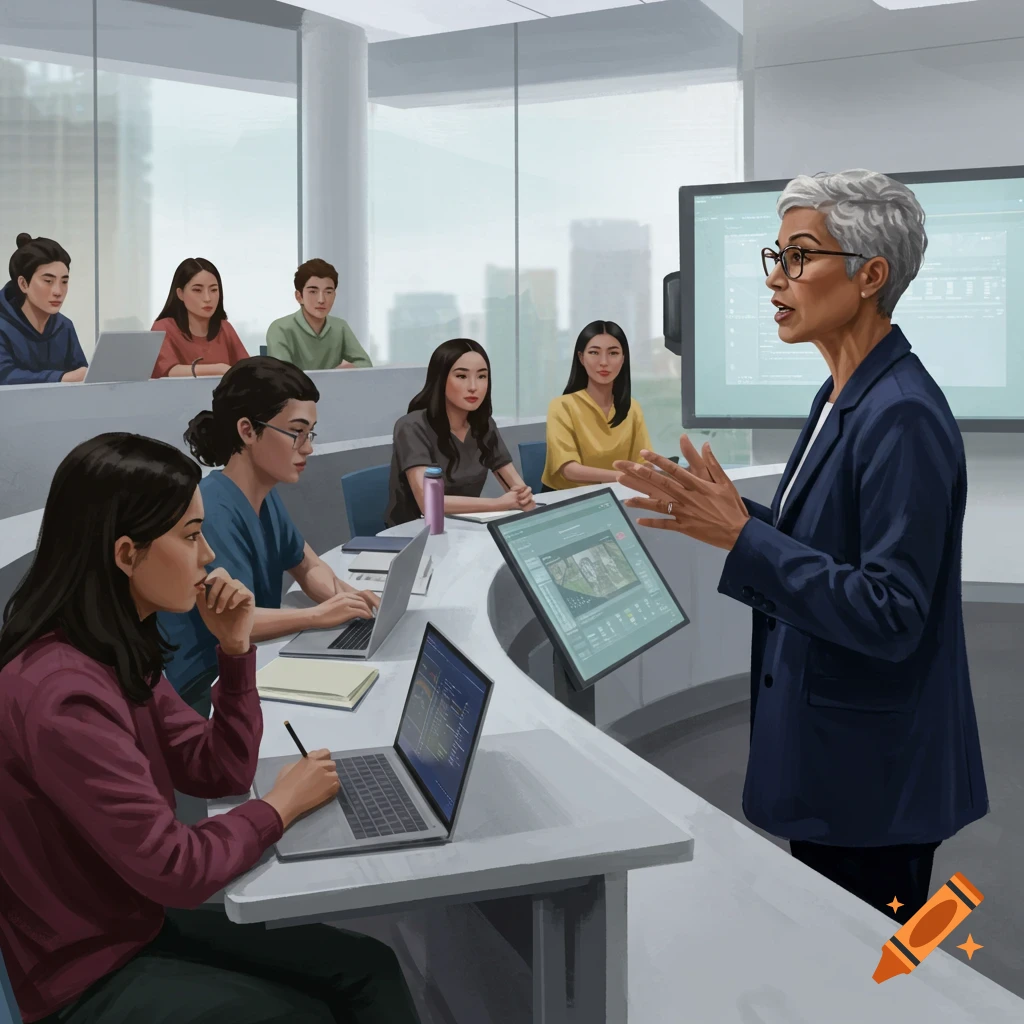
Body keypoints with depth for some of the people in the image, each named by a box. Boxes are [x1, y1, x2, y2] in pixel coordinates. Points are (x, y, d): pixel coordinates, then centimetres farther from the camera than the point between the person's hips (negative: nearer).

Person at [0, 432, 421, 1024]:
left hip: (140, 920, 8)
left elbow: (220, 775, 6)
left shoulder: (119, 652, 1)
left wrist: (236, 649, -7)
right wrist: (282, 805, -10)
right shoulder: (63, 695, -30)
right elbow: (174, 870, -26)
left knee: (368, 968, 0)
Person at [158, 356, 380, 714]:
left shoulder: (267, 498, 5)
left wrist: (344, 596, -4)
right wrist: (319, 614, -26)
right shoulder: (213, 511, -23)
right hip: (203, 693, -9)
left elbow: (308, 567, 17)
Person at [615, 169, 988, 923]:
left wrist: (742, 536, -28)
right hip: (824, 750, 9)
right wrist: (729, 513, 1)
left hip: (873, 771, -9)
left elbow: (889, 613, -27)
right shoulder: (842, 397, 8)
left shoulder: (903, 417, -23)